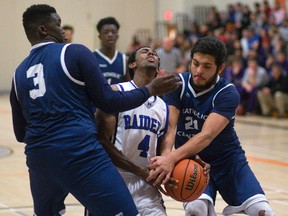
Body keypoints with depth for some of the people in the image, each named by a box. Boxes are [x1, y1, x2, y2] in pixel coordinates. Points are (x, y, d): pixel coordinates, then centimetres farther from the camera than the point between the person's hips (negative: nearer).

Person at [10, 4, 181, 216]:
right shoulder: (75, 53, 0)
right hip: (80, 153, -6)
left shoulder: (19, 73, 16)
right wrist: (151, 89, 10)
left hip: (38, 158, 6)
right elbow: (108, 102, -3)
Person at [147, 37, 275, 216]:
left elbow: (206, 136, -31)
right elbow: (169, 126, -21)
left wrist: (172, 158, -46)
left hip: (227, 160, -1)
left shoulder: (228, 93, -18)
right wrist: (164, 156, -43)